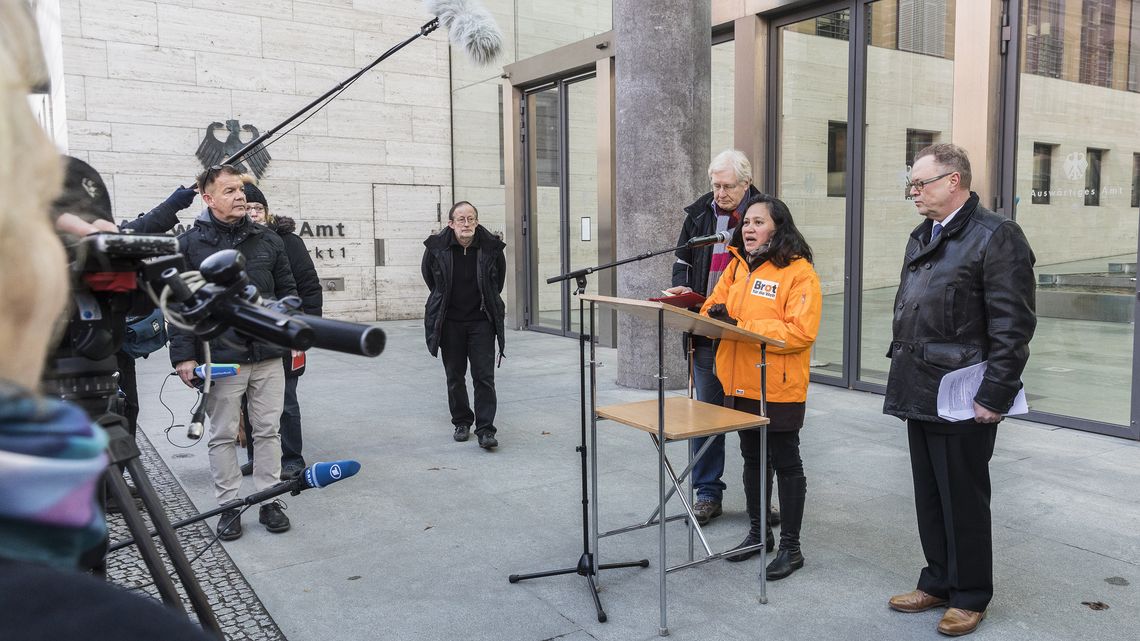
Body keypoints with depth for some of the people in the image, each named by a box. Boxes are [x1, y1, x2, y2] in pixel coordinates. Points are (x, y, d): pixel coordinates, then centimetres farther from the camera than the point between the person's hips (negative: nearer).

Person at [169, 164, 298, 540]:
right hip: (221, 358, -3)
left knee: (268, 431, 9)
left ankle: (269, 500, 22)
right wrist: (184, 355, -9)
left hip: (268, 357, 3)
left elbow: (287, 291, 13)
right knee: (223, 436, 8)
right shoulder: (189, 245, -2)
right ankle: (229, 506, 20)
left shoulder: (268, 240, 8)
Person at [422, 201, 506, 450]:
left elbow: (499, 277, 12)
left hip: (481, 321, -1)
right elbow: (428, 274, 12)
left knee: (484, 377, -4)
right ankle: (461, 422, 26)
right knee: (454, 376, 10)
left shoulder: (491, 247, -9)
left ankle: (485, 429, -1)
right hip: (449, 322, 1)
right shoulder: (436, 247, -10)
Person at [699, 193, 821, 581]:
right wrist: (715, 315, -13)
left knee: (785, 464, 5)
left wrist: (743, 327, -24)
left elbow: (801, 331, -21)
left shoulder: (799, 271, -12)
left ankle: (791, 547, 18)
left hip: (779, 388, -7)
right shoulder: (737, 266, 10)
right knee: (752, 459, 18)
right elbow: (714, 307, 12)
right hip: (740, 383, 7)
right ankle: (757, 533, 34)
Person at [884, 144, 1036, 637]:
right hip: (920, 394, 8)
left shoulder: (995, 237, -12)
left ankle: (971, 597, 22)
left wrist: (994, 398, -17)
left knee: (964, 500, 5)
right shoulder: (920, 238, 13)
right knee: (928, 498, 16)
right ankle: (938, 582, 32)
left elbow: (1013, 328, -15)